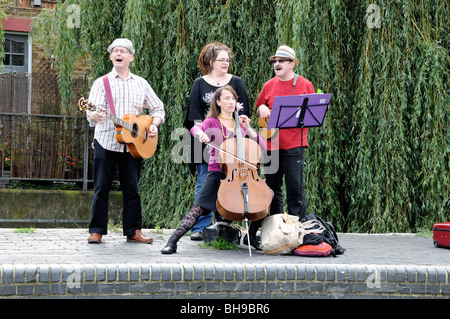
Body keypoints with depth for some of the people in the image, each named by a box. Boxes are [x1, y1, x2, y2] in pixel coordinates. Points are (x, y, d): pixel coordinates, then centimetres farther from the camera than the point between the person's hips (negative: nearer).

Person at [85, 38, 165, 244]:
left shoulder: (141, 84, 12)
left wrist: (154, 125, -1)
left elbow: (158, 108, 18)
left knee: (131, 188, 4)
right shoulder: (102, 83, 3)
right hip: (106, 142, -2)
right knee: (101, 188, 0)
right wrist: (95, 116, -33)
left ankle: (133, 231, 10)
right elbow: (91, 113, -10)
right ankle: (96, 231, 6)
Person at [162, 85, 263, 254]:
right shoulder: (213, 122, 6)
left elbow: (262, 146, 8)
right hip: (217, 172, -3)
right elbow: (195, 128, -17)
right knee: (199, 209, -17)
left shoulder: (240, 124, 16)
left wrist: (247, 128, -4)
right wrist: (201, 133, -41)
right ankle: (172, 242, -14)